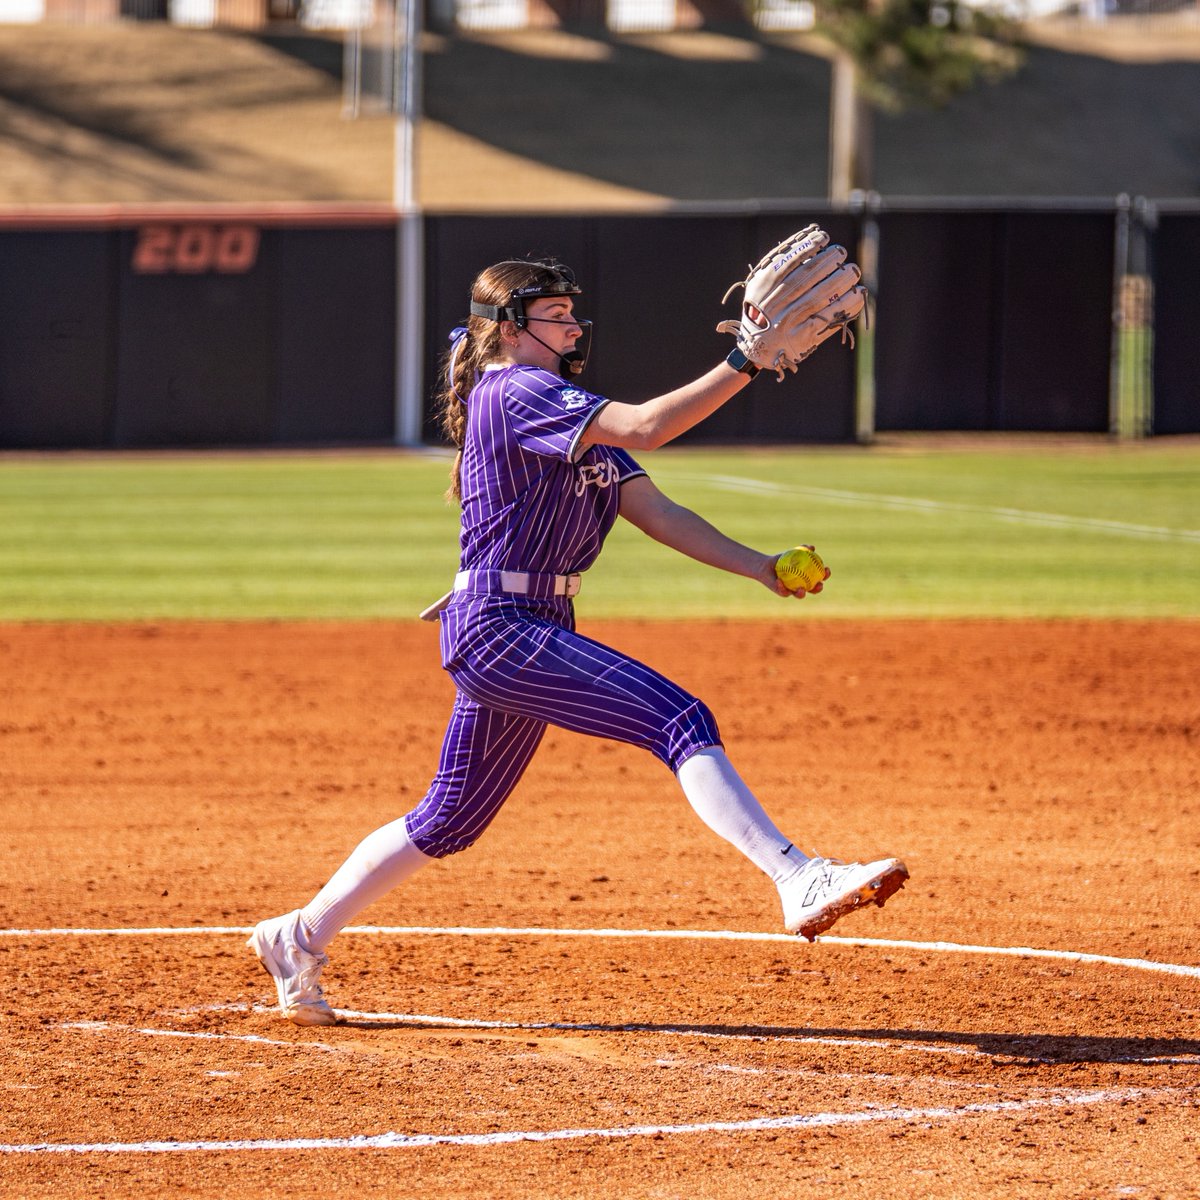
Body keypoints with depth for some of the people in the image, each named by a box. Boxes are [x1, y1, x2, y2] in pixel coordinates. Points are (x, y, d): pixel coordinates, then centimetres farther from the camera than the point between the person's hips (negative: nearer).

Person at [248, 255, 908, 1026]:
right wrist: (748, 363, -26)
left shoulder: (570, 411, 18)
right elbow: (646, 427, -26)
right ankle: (799, 880, -34)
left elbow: (656, 512, 11)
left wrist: (760, 568, -1)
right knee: (678, 720, -22)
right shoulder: (516, 395, -12)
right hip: (501, 627, -10)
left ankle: (300, 940, 26)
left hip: (533, 632, 10)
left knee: (451, 819, 16)